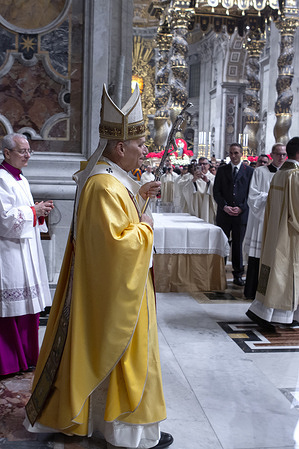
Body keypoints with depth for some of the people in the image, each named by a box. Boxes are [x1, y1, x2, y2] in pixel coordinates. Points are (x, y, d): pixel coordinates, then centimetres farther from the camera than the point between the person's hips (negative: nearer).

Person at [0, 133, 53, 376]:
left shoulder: (21, 180, 18)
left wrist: (40, 211, 5)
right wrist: (34, 210, -12)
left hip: (27, 248, 9)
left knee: (28, 304, 11)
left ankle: (26, 355, 21)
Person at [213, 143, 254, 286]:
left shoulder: (249, 171, 5)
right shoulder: (222, 170, 8)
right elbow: (216, 192, 4)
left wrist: (241, 208, -10)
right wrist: (224, 206, -10)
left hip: (241, 214, -1)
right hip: (224, 214, 1)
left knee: (238, 245, 5)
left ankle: (238, 275, 13)